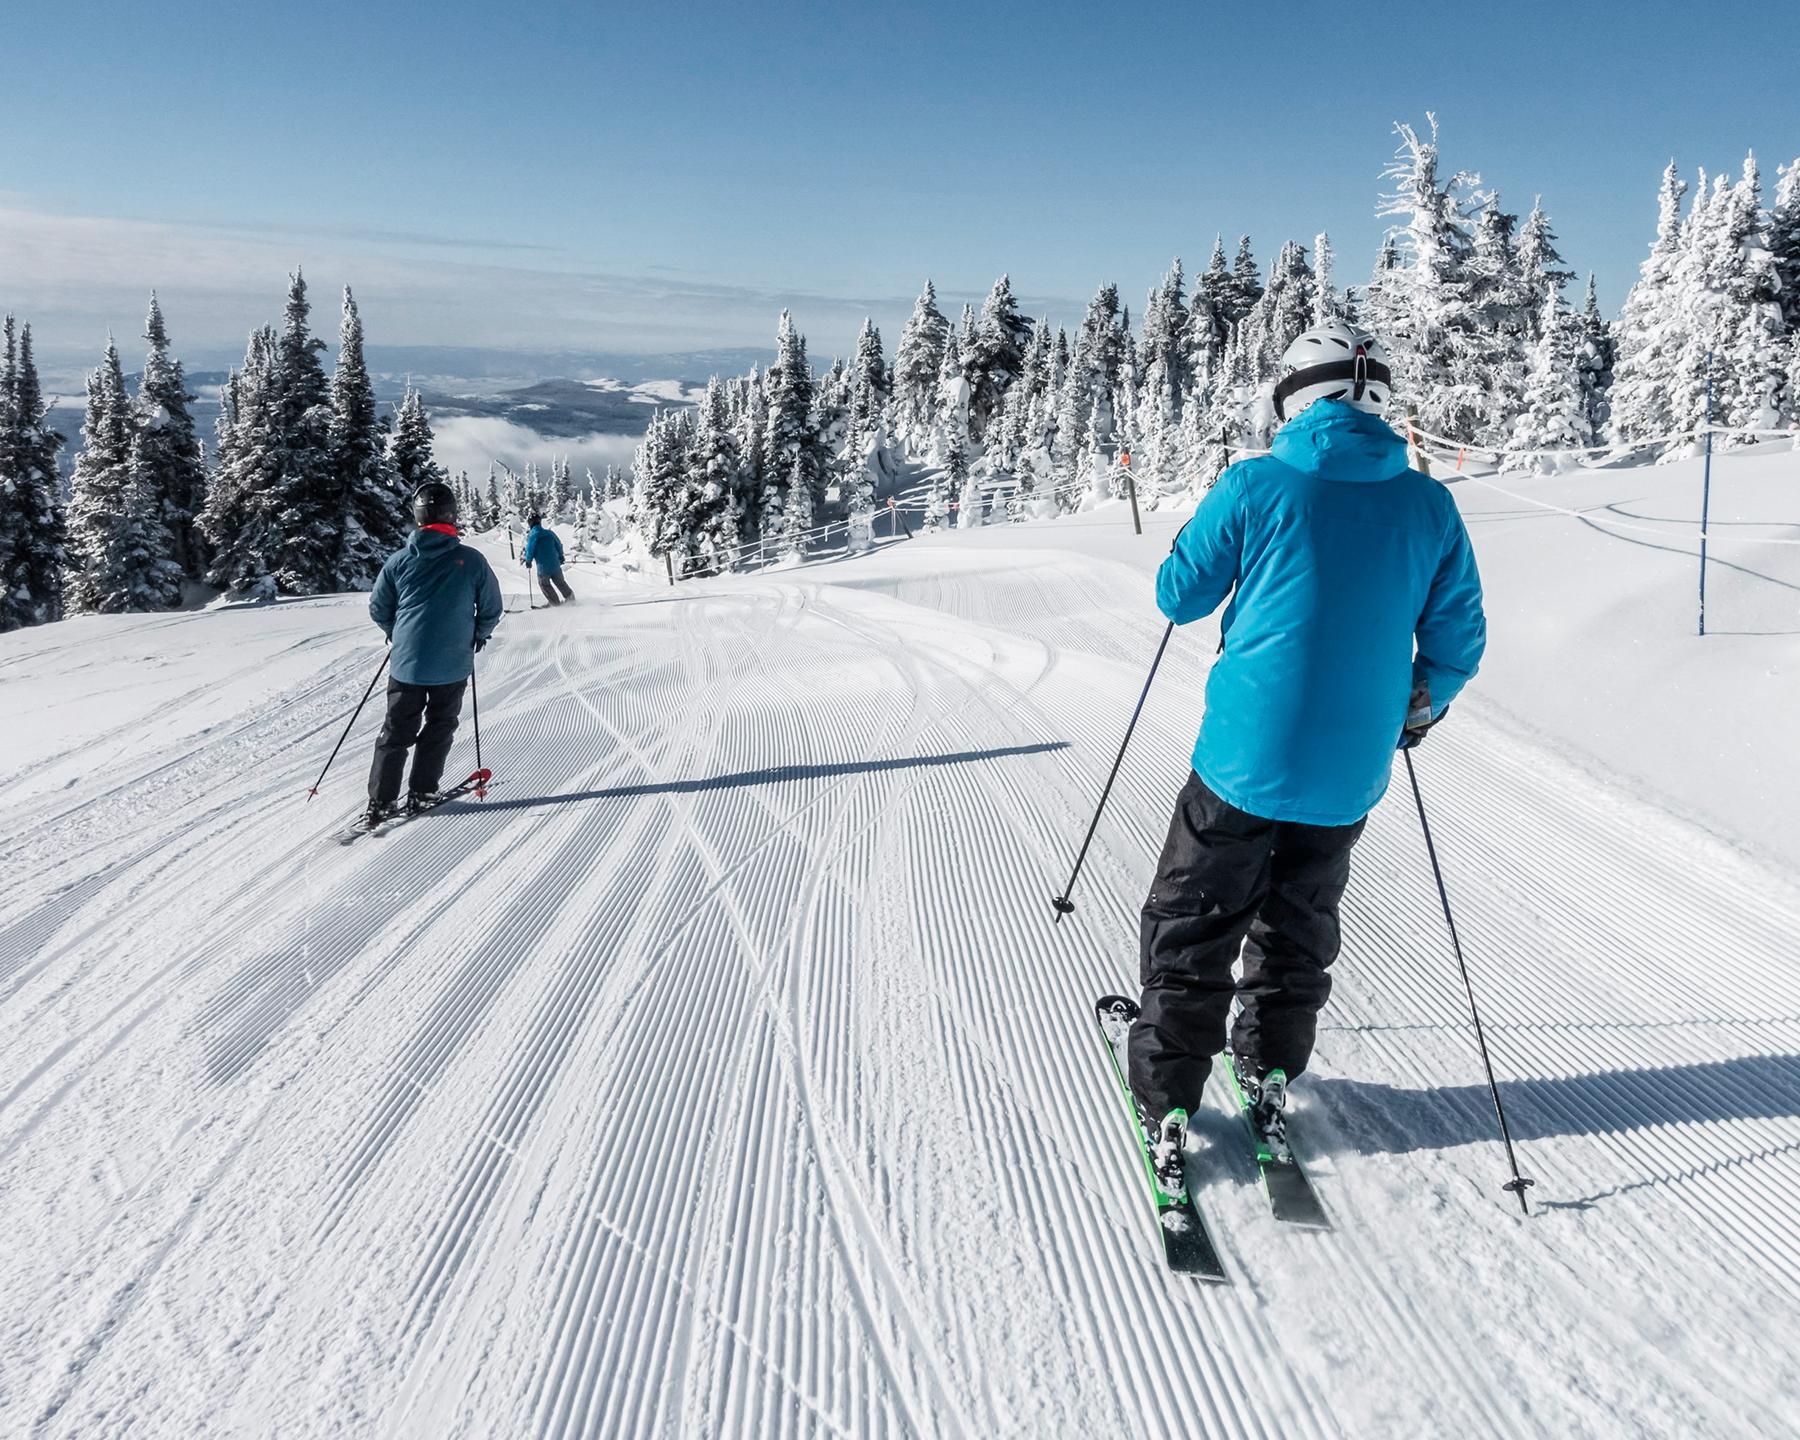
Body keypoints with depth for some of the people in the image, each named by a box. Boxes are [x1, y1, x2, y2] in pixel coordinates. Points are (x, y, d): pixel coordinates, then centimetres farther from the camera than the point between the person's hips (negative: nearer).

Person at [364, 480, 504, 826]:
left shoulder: (400, 560, -4)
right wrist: (477, 635, 21)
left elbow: (378, 609, 6)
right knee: (439, 728, 16)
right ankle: (422, 793, 19)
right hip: (453, 665, -1)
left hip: (406, 662, 1)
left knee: (397, 731, 12)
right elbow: (492, 608, 2)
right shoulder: (472, 560, -8)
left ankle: (380, 801, 11)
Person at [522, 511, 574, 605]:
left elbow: (530, 551, -10)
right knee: (560, 582, 22)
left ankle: (555, 601, 16)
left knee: (544, 584, 17)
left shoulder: (531, 536, -13)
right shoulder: (549, 533, -2)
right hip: (555, 564, 3)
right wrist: (561, 557, 25)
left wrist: (528, 562, 8)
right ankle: (570, 597, 29)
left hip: (543, 567, -3)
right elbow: (559, 545, 8)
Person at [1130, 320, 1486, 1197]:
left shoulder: (1256, 485, -10)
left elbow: (1179, 595, 0)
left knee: (1190, 929, 10)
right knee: (1299, 926, 24)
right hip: (1350, 772, 4)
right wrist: (1420, 708, 25)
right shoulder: (1429, 506, 0)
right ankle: (1271, 1076, 34)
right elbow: (1458, 643, 6)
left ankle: (1166, 1103, 15)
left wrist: (1201, 545, 20)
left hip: (1245, 757, -3)